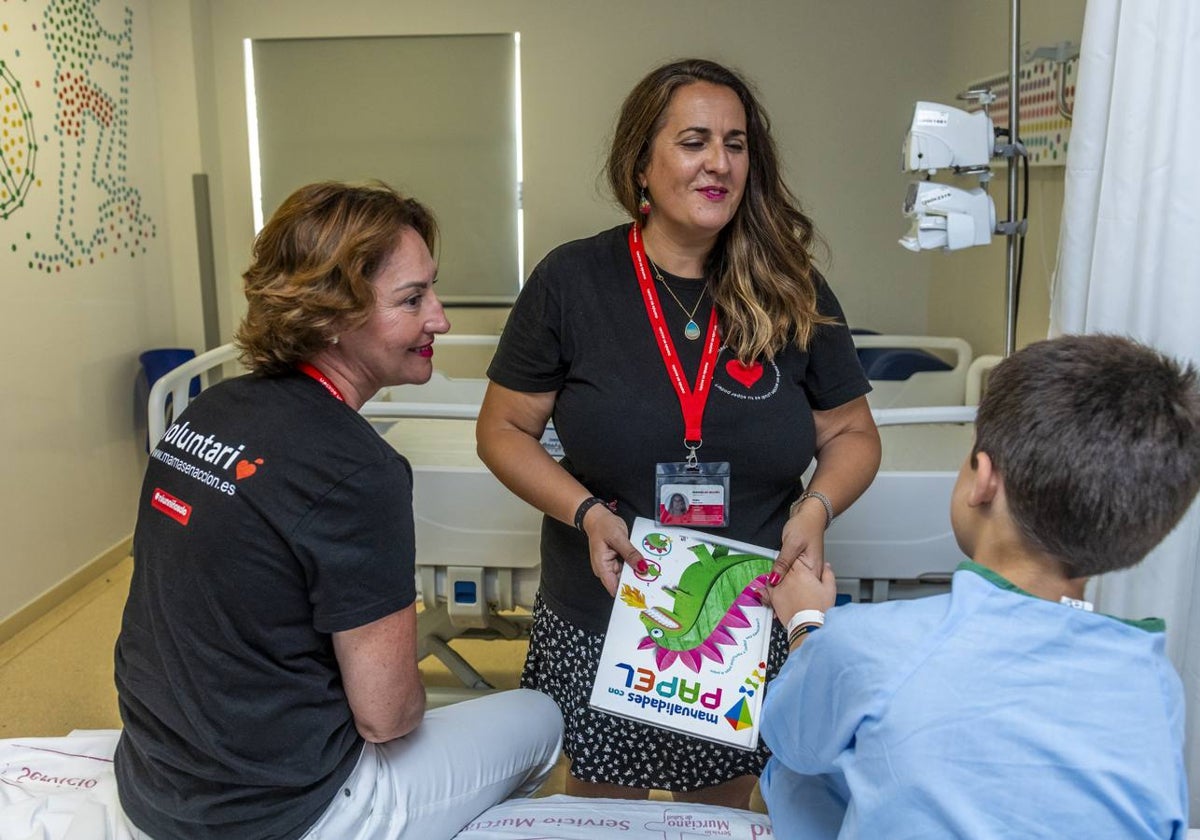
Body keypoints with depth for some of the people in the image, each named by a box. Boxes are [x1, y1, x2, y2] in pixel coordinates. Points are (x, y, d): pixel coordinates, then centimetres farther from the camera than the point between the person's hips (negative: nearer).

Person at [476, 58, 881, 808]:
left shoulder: (793, 293, -4)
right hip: (599, 629, -1)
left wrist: (818, 506, -15)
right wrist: (585, 512, -19)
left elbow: (852, 433, 5)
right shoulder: (571, 281, -9)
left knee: (722, 810, 23)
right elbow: (503, 429, -3)